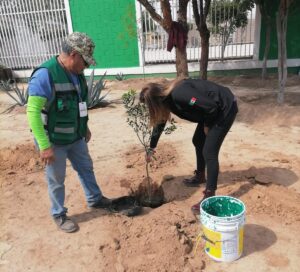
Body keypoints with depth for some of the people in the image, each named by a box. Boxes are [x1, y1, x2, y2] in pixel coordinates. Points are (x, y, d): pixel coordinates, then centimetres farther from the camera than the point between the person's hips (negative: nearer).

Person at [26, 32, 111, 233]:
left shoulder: (77, 73, 0)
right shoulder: (45, 75, -25)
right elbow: (32, 112, -27)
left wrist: (85, 127, 19)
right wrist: (44, 146, -27)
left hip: (76, 137, 7)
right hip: (54, 141, -7)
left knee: (86, 168, 21)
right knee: (57, 180, 11)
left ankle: (95, 199, 43)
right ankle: (59, 215, 32)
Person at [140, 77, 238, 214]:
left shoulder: (178, 95, -32)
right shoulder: (165, 97, -2)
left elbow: (211, 106, -30)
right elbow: (159, 122, 12)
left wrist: (207, 126, -10)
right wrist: (151, 147, 20)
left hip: (225, 108, -9)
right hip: (213, 109, 9)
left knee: (209, 152, -10)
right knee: (198, 141, 19)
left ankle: (210, 196, 0)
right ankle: (200, 176, 39)